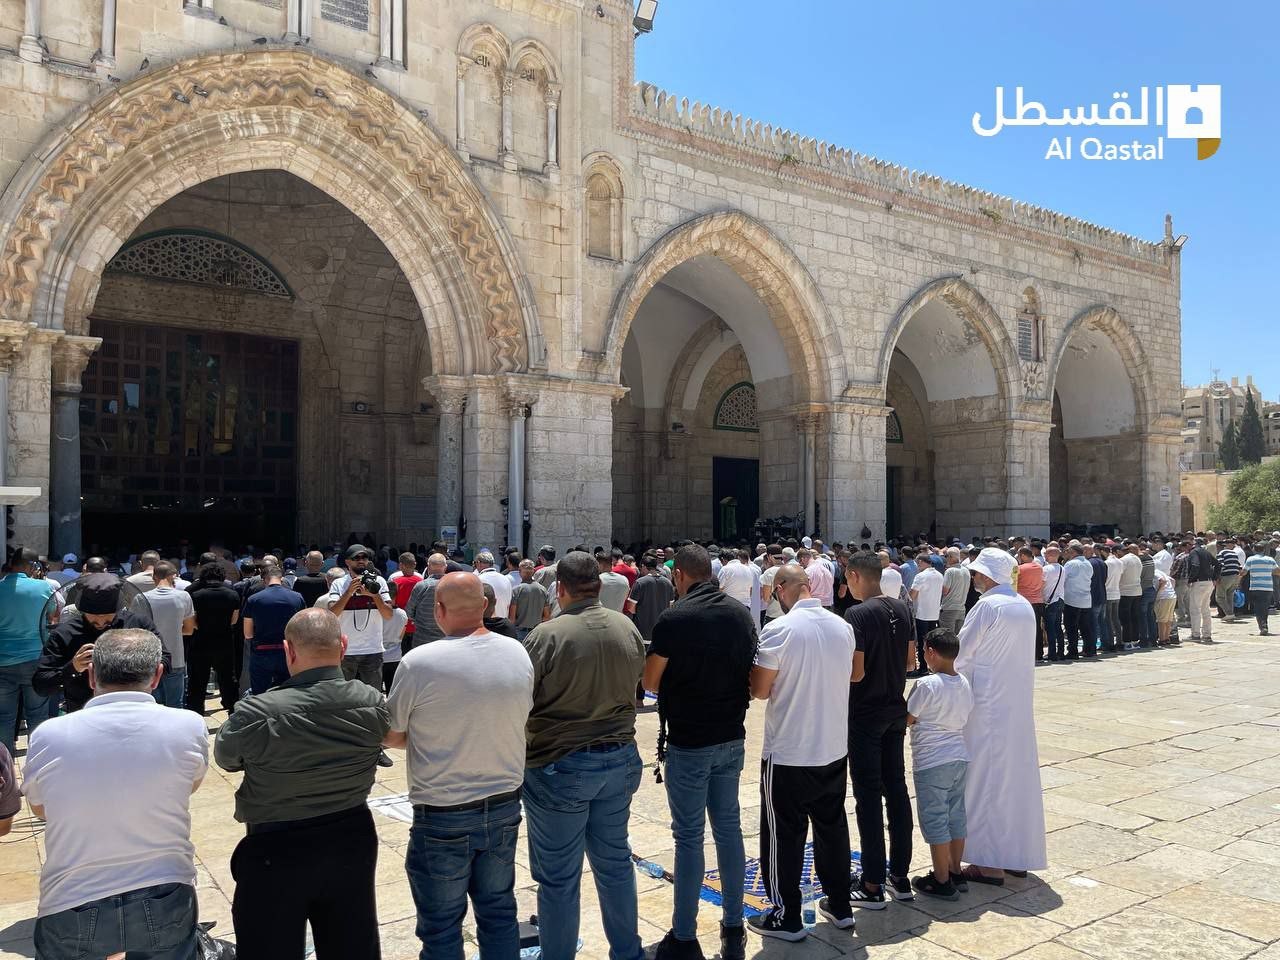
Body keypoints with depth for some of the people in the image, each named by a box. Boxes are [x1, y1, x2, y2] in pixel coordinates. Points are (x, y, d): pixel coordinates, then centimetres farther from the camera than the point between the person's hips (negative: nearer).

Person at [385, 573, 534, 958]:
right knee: (499, 912, 20)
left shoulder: (419, 663, -19)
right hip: (505, 808, 4)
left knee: (441, 928, 13)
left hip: (443, 818, -4)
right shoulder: (518, 653, -5)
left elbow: (390, 737, -6)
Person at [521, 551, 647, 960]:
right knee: (615, 861, 21)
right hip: (620, 759, 6)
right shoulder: (628, 628, -4)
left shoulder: (545, 635, -20)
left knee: (558, 879, 9)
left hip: (559, 766, -5)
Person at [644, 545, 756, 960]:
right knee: (729, 828, 14)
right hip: (732, 738, 6)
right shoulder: (741, 613, 1)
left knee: (689, 836, 3)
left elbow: (650, 681, -8)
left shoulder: (674, 618, -17)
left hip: (689, 742, -5)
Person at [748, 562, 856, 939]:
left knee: (784, 837, 8)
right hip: (834, 750, 6)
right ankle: (840, 906, 31)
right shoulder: (843, 626, 0)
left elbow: (760, 690, -15)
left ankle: (787, 918, 19)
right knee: (832, 827, 20)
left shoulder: (779, 629, -19)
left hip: (788, 754, -6)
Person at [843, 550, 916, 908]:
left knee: (868, 795, 0)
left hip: (864, 715, -7)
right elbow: (911, 661, 11)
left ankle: (873, 885, 7)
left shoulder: (856, 614, -19)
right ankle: (900, 876, 22)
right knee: (896, 789, 13)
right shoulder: (903, 609, 4)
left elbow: (855, 671, -21)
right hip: (895, 711, 7)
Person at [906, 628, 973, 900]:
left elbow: (907, 719, -11)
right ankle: (955, 872, 27)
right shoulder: (964, 684, 3)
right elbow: (966, 715, 11)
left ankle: (941, 881, 8)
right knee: (956, 816, 16)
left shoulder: (926, 685, -19)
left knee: (934, 820, 2)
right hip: (960, 758, 8)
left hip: (931, 764, -7)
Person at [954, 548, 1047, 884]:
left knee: (987, 779, 0)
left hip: (988, 705, -8)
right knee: (1017, 773, 15)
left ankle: (990, 863, 5)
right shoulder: (1024, 606, 8)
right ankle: (1020, 852, 25)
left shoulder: (987, 606, -16)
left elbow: (961, 654, -13)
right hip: (1020, 703, 8)